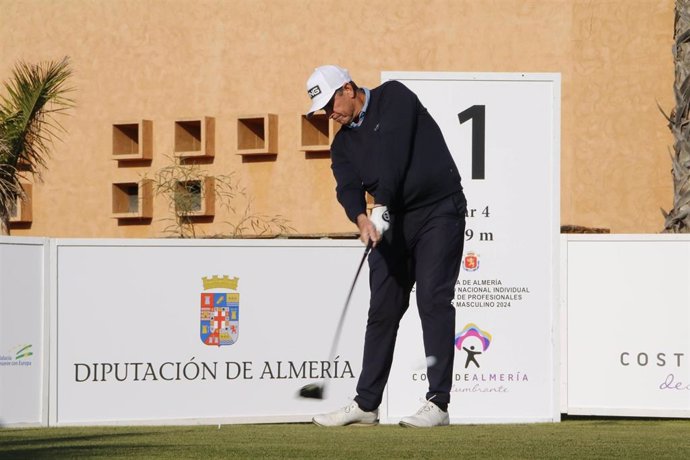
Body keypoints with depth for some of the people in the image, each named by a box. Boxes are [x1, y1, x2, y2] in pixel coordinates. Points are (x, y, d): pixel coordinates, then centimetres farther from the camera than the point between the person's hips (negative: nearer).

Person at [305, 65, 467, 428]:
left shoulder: (393, 98, -5)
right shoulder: (343, 143, 12)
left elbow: (393, 150, -19)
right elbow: (348, 187, -4)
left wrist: (380, 207, -29)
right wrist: (361, 218, -27)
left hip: (437, 211, -7)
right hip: (392, 222, 7)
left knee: (433, 300, -13)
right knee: (382, 308, 4)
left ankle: (438, 403, -15)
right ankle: (366, 404, 8)